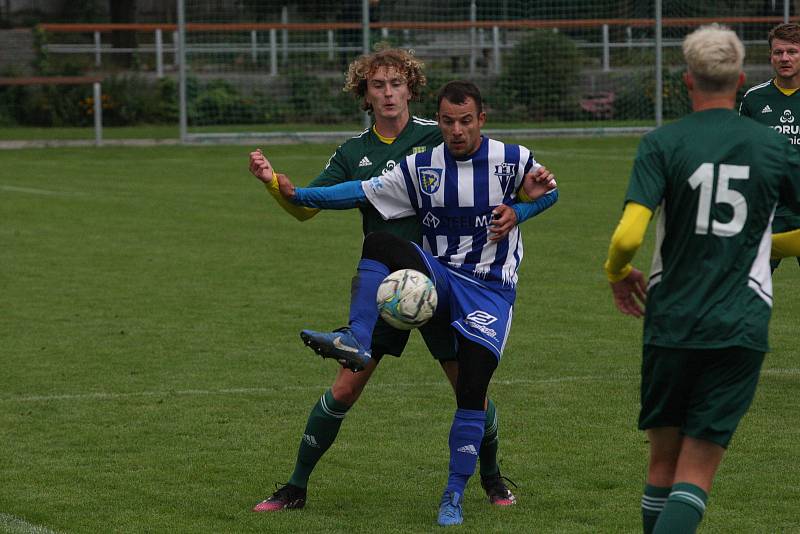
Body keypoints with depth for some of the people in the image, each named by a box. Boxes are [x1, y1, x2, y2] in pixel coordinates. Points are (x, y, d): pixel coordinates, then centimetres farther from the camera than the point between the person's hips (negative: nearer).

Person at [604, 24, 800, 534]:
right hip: (742, 331, 0)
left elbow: (628, 235, -16)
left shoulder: (662, 144, -6)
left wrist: (618, 274, 6)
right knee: (697, 473, -1)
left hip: (672, 324, 0)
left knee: (664, 461, 16)